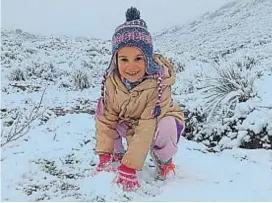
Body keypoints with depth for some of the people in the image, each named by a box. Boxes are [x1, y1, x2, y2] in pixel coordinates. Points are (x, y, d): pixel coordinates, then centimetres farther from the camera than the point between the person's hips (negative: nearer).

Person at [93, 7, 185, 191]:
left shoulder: (158, 82, -36)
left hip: (159, 121, -4)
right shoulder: (111, 80, -22)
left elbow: (147, 129, -39)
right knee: (101, 108, -18)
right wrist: (104, 155, -26)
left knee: (164, 128, -38)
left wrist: (129, 167, -41)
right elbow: (107, 119, -18)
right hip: (130, 124, 4)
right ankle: (117, 153, 4)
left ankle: (164, 159, -2)